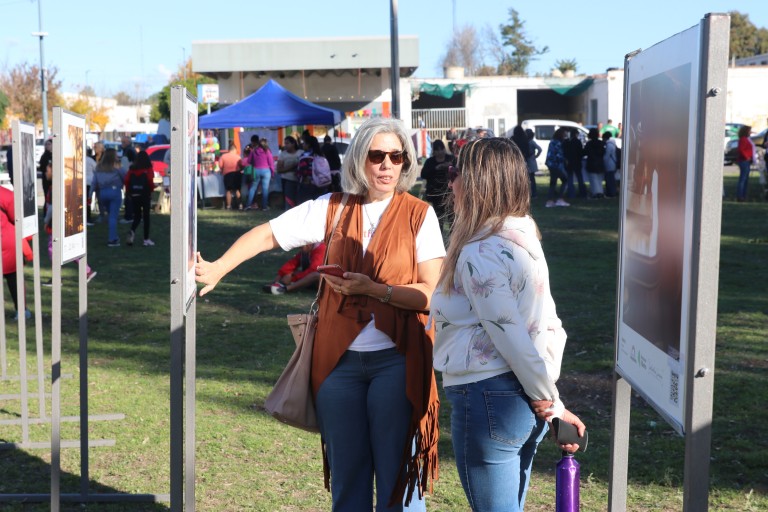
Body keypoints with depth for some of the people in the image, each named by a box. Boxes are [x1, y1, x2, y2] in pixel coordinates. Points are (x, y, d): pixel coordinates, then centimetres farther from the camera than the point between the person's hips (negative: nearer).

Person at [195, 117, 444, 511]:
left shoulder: (418, 215, -2)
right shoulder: (333, 209, 6)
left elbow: (434, 294, -9)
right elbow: (268, 234, 7)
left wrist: (372, 288, -18)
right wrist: (217, 268, -3)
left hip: (396, 361, -3)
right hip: (340, 360, 3)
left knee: (398, 477, 1)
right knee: (346, 478, 12)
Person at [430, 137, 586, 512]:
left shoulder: (478, 255, -18)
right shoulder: (523, 236, 9)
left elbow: (512, 337, -19)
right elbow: (549, 326, 10)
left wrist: (551, 404, -9)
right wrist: (548, 403, 9)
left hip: (488, 400, -9)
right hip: (522, 397, 9)